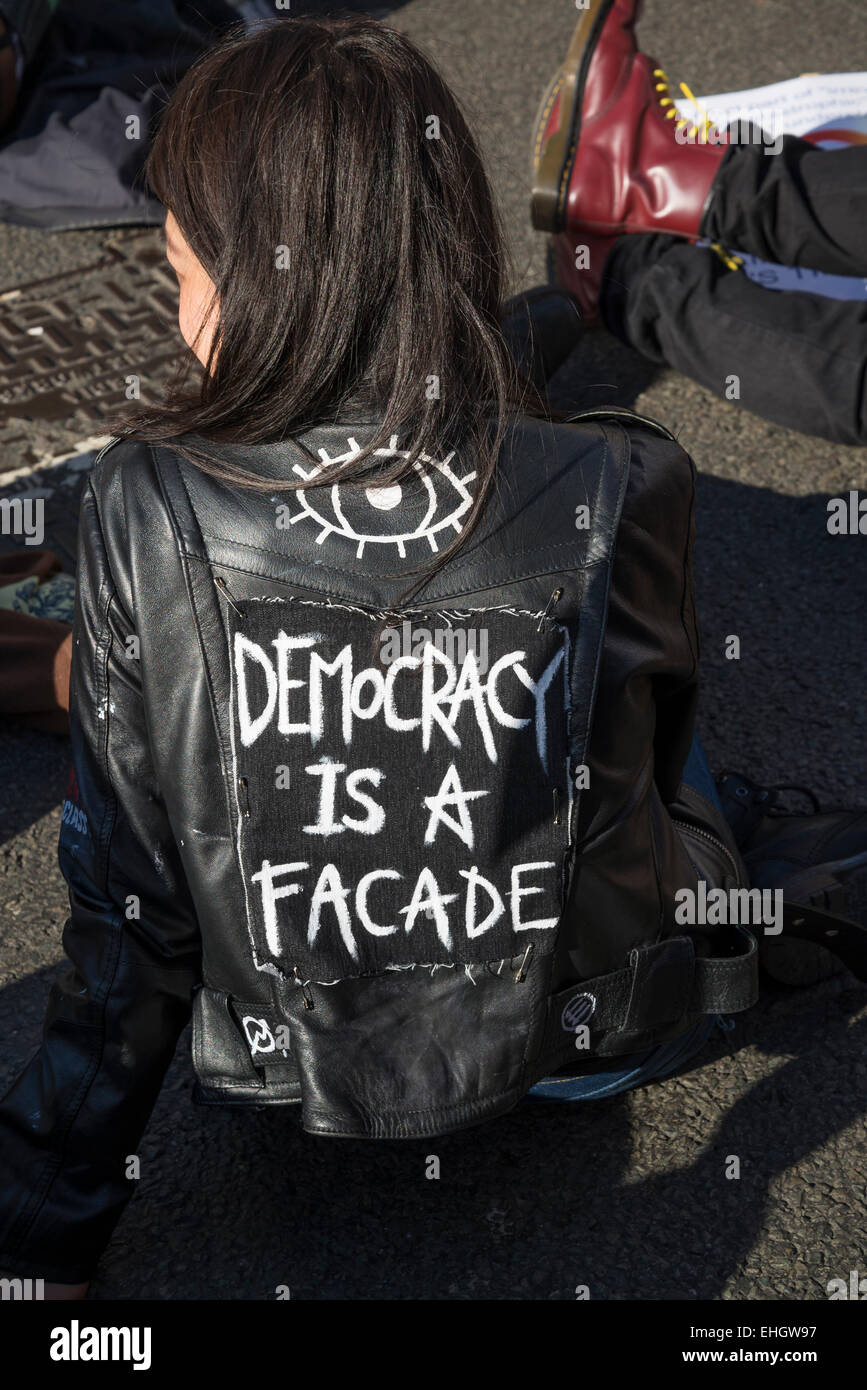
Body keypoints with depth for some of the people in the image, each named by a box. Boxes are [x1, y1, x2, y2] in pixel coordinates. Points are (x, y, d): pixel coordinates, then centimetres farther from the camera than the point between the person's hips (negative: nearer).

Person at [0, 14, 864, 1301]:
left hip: (283, 1065, 1)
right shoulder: (621, 493, -22)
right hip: (587, 1040, 0)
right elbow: (647, 769, -3)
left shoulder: (145, 517, -23)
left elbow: (131, 905, -16)